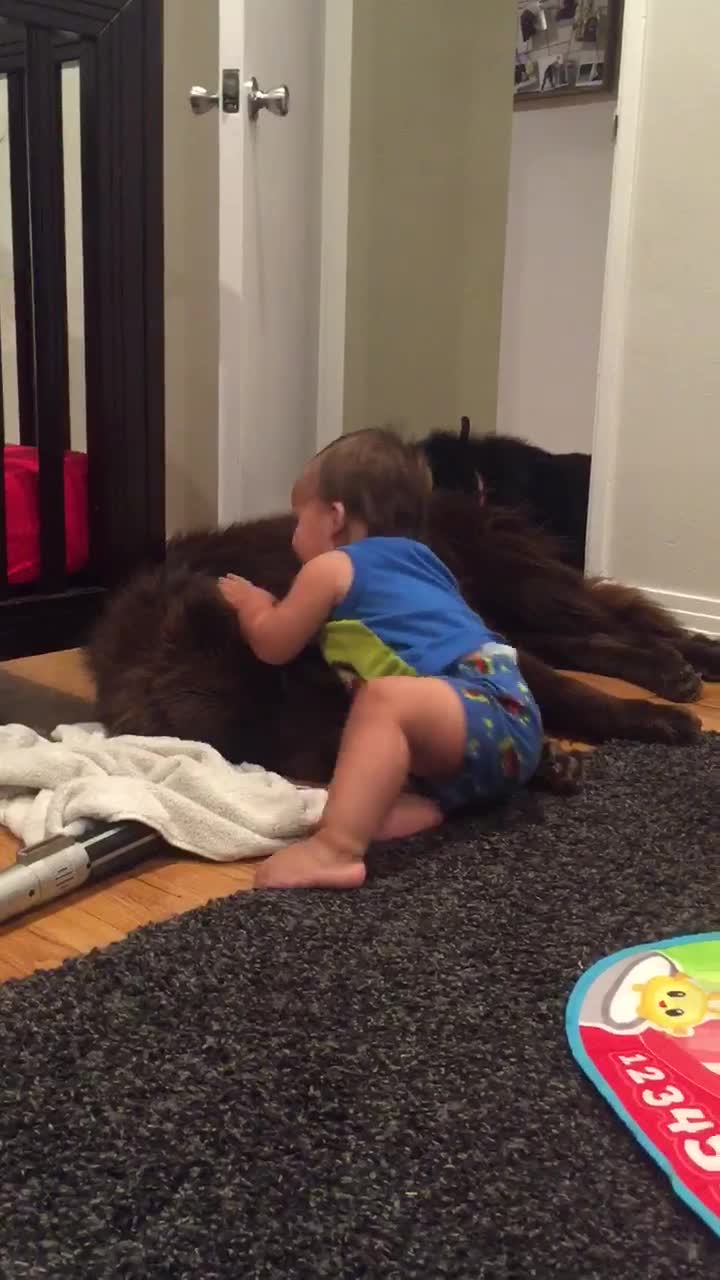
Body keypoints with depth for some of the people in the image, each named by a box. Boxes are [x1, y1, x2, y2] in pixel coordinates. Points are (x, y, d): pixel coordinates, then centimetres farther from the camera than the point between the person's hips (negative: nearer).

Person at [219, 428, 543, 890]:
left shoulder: (331, 568, 5)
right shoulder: (416, 558, 27)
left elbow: (273, 646, 16)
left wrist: (251, 603, 38)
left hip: (490, 716, -10)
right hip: (509, 719, 10)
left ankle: (336, 851, -43)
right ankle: (431, 804, -12)